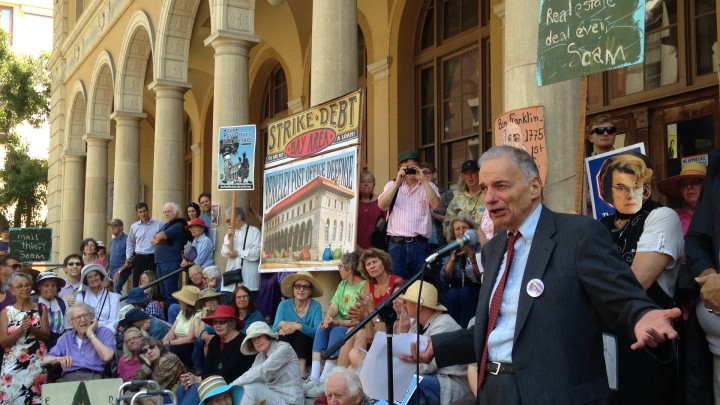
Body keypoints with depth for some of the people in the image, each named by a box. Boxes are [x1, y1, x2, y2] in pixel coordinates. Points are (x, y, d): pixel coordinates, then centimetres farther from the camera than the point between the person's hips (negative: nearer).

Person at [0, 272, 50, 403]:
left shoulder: (40, 309, 6)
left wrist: (31, 328, -17)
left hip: (37, 362, 0)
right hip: (14, 363, 0)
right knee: (12, 395, -5)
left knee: (36, 397, -5)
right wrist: (21, 329, -18)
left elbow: (46, 335, 1)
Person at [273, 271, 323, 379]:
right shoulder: (284, 305, -1)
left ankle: (301, 369, -37)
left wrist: (299, 326, -36)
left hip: (306, 348, -1)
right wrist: (282, 324, -34)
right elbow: (274, 329, -10)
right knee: (285, 331, -25)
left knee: (301, 332, -27)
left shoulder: (316, 306, -7)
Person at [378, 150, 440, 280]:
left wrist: (423, 180, -7)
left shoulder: (428, 186, 12)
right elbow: (382, 205, -4)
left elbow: (435, 205, -7)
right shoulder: (392, 185, 13)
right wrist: (398, 181, -7)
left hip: (420, 244, 0)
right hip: (397, 244, 0)